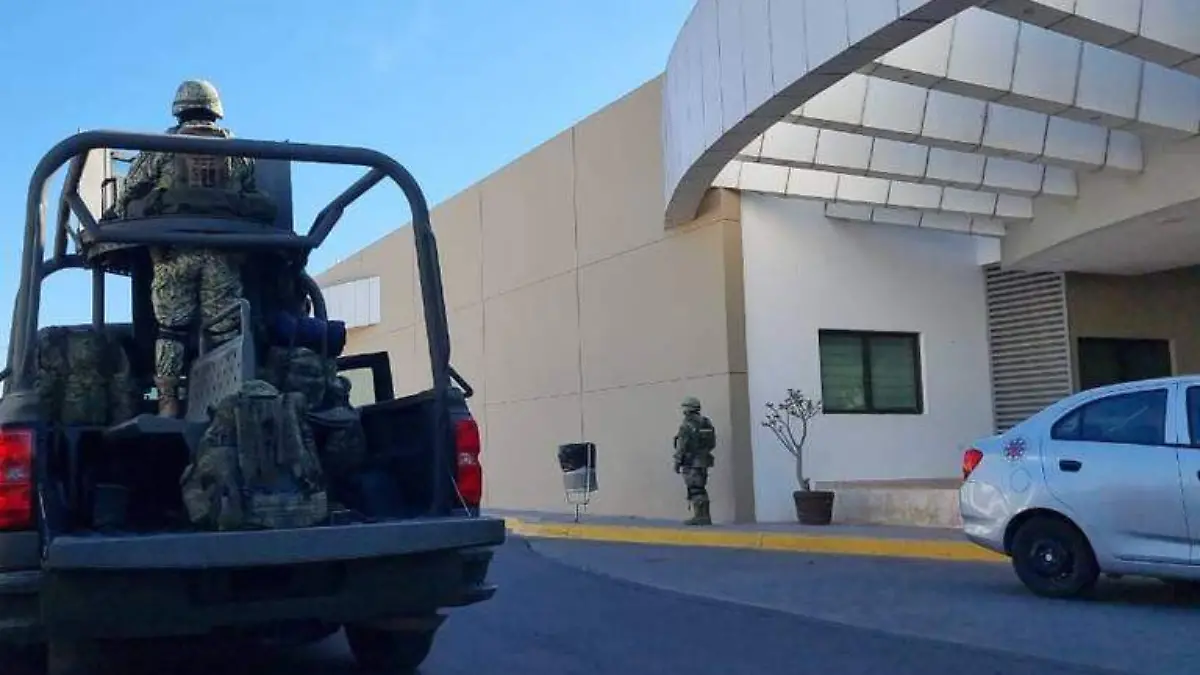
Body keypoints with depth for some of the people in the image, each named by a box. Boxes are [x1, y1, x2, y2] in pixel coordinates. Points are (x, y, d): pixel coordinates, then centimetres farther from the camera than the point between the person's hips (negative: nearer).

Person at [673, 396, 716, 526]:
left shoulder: (686, 424, -13)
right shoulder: (706, 422, 11)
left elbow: (681, 445, -15)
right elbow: (712, 443, 12)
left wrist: (677, 462, -10)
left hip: (690, 461, -8)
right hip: (703, 460, 8)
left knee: (694, 490, -5)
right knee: (700, 490, 12)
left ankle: (699, 517, -6)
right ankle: (705, 517, 11)